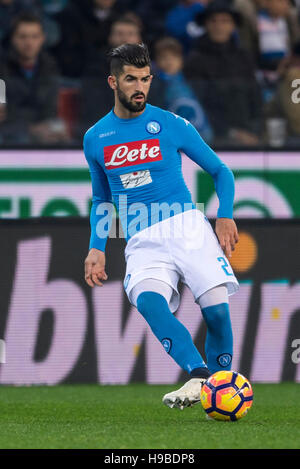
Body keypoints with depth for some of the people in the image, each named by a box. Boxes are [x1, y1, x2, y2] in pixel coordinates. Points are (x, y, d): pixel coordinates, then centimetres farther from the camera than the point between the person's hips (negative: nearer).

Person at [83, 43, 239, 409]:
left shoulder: (173, 126, 4)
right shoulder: (95, 139, 11)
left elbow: (220, 171, 12)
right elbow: (101, 199, 24)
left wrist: (225, 216, -4)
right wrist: (96, 248, 10)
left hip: (187, 226, -1)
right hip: (142, 242, 1)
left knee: (216, 308, -19)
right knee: (148, 300, -31)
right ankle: (199, 377, -40)